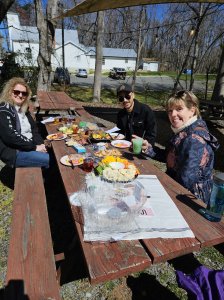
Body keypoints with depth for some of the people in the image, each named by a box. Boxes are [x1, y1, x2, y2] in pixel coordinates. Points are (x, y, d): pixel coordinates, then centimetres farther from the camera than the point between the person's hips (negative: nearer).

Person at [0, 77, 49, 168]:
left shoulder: (23, 109, 13)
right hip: (13, 152, -8)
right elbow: (10, 136, -22)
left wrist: (40, 144, -6)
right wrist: (34, 147, -18)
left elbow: (33, 128, 13)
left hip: (29, 146, 8)